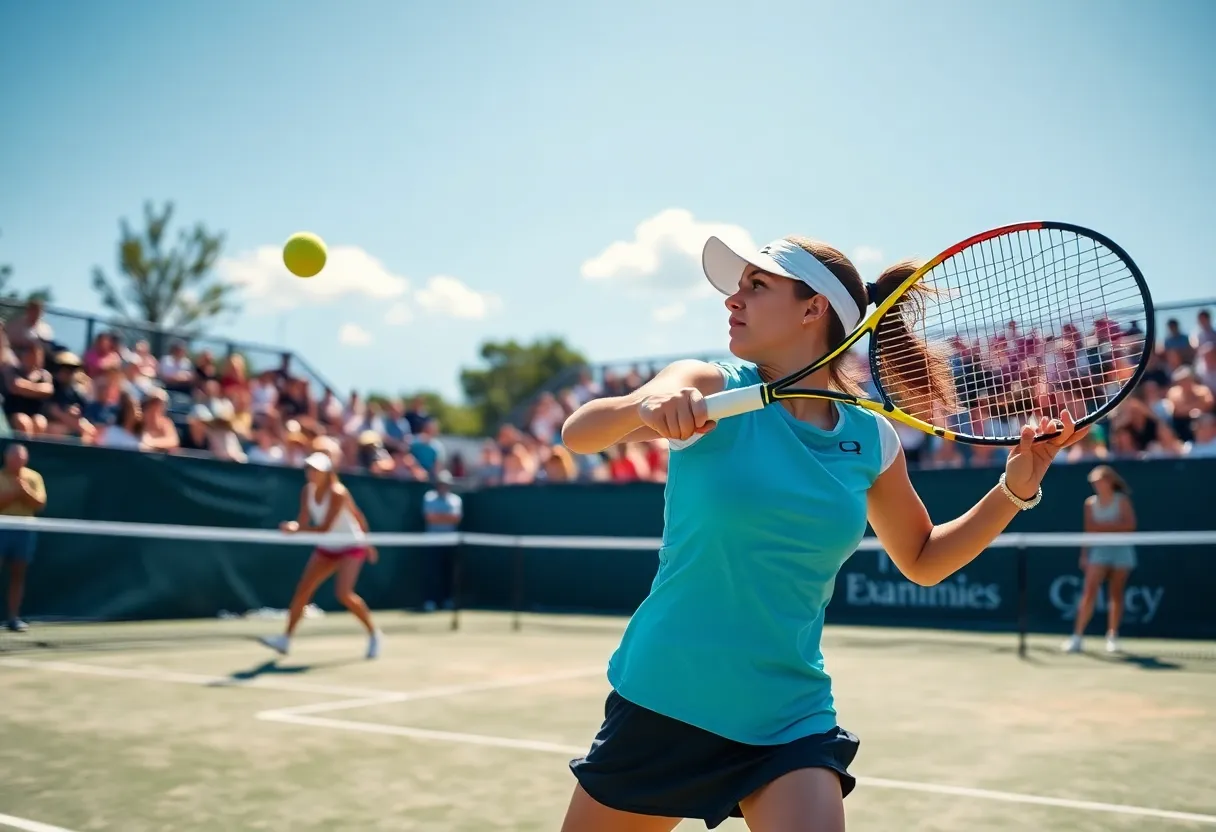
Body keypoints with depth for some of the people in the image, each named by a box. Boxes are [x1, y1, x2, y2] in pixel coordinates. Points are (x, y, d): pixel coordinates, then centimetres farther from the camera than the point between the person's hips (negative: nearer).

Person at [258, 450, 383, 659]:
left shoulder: (337, 493, -24)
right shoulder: (308, 491, -3)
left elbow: (325, 528, -28)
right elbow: (303, 522, -2)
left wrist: (298, 529, -36)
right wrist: (294, 527, -22)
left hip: (351, 547, -7)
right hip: (327, 549, 7)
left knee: (343, 593, -20)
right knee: (302, 589, 0)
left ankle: (374, 633, 0)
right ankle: (286, 638, 8)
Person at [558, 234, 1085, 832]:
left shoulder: (871, 439, 0)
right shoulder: (709, 391, -8)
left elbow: (923, 560, 14)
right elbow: (576, 434, -21)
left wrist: (1015, 488, 0)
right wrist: (644, 405, -43)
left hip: (790, 722, 1)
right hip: (658, 707, -1)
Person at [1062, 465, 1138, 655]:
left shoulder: (1122, 500, 0)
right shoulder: (1090, 503, 7)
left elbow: (1130, 525, -9)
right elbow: (1089, 531, 8)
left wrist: (1107, 526, -16)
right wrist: (1085, 554, 4)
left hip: (1121, 549, -1)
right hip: (1099, 549, 1)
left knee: (1116, 594, 3)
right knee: (1089, 592, -9)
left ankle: (1112, 636, 13)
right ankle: (1077, 636, -12)